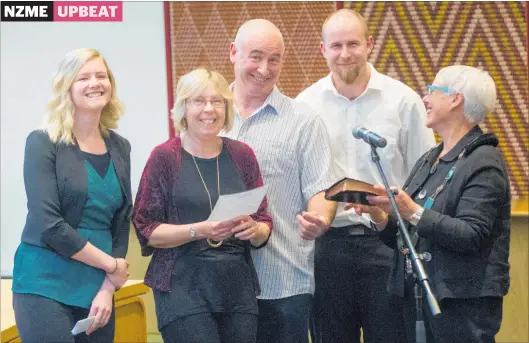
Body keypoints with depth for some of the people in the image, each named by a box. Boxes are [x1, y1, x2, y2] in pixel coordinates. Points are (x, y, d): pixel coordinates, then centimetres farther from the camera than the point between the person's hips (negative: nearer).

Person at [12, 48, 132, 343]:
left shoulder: (119, 148, 10)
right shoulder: (44, 143, -6)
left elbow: (122, 224, 9)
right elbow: (48, 224, -14)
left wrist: (108, 288, -3)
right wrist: (111, 264, -10)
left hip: (97, 289, 5)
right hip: (46, 286, -5)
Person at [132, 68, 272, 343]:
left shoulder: (242, 155, 8)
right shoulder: (165, 156, -3)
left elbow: (264, 223, 11)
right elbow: (146, 230, -5)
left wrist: (255, 230, -12)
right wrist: (199, 230, -19)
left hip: (239, 287, 4)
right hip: (183, 288, -4)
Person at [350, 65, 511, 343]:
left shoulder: (483, 162, -9)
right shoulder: (428, 161, 16)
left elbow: (471, 236, -21)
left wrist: (413, 213, -27)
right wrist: (380, 217, -4)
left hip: (464, 303, -7)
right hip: (421, 298, 7)